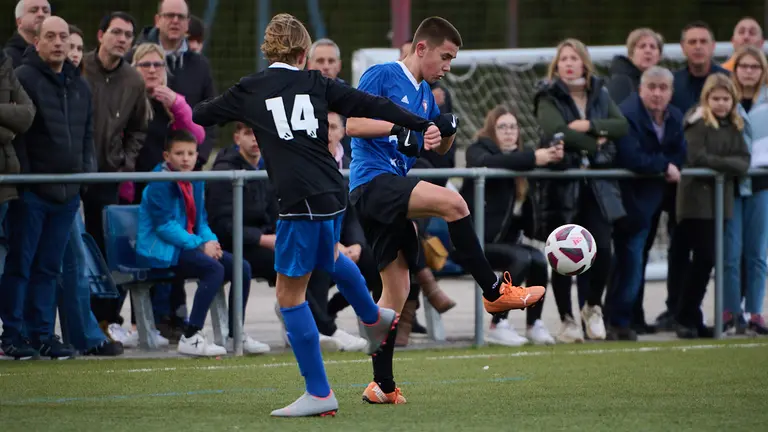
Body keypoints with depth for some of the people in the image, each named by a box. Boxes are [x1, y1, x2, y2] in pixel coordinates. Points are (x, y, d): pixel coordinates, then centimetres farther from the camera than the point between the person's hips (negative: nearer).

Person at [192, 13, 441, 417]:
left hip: (302, 201, -5)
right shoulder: (316, 84, 11)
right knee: (327, 257, 38)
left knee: (289, 293, 3)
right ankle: (373, 318, 59)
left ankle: (319, 394, 1)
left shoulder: (249, 90, 3)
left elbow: (202, 114, 15)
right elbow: (372, 104, 9)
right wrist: (421, 125, 12)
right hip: (333, 192, 5)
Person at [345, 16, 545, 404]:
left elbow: (440, 150, 27)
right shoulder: (382, 76, -4)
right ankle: (494, 292, -21)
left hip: (391, 191, 10)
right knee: (453, 203, -29)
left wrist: (446, 132, 4)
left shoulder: (424, 92, 20)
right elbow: (352, 125, -13)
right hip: (372, 180, -10)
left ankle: (382, 386, 13)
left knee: (397, 289, 8)